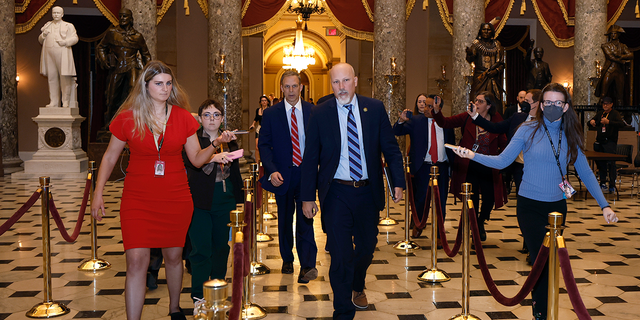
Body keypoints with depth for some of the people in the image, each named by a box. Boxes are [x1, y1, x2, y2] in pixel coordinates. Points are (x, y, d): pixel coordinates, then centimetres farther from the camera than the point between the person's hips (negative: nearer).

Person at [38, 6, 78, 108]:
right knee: (52, 78, 2)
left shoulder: (68, 26, 12)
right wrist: (43, 35, 2)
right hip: (49, 55, 4)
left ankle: (66, 102, -3)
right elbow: (40, 40, 24)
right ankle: (53, 102, 5)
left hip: (63, 54, -4)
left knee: (64, 78, -7)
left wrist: (65, 42, -14)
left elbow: (75, 38, 2)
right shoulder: (47, 25, 22)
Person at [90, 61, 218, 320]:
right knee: (137, 260, -8)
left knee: (173, 256, 13)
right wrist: (98, 193, 1)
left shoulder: (183, 118, 1)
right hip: (138, 199, -1)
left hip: (176, 199, 2)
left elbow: (197, 159, 3)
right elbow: (110, 157, 6)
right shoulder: (127, 118, -2)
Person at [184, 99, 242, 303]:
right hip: (200, 200, -4)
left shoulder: (230, 141, 11)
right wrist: (214, 156, -38)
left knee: (222, 246, 13)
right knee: (201, 249, -5)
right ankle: (199, 295, 4)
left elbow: (235, 173, 10)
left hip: (225, 199, 4)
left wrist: (239, 199, 1)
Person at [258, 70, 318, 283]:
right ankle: (287, 260, 29)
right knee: (285, 219, 14)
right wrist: (272, 170, -16)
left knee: (305, 219, -5)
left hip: (306, 173, -1)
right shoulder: (270, 114, 1)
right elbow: (264, 145, -1)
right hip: (282, 175, 1)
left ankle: (307, 265, -2)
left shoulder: (313, 111, 2)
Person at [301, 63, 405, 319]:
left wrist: (398, 182, -5)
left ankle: (358, 287, 50)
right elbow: (310, 158, -1)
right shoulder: (320, 113, -4)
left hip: (368, 192, 2)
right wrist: (308, 197, -3)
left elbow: (391, 148, 4)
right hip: (336, 194, -2)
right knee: (341, 254, 1)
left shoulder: (375, 109, 0)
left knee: (367, 246, 18)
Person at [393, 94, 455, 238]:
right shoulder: (415, 121, 0)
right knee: (421, 198, 2)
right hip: (423, 166, -2)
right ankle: (417, 225, 27)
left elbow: (452, 145, 12)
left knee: (441, 199, 7)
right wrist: (401, 120, -25)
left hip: (442, 167, 2)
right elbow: (397, 132, -5)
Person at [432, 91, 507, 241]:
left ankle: (480, 222, 36)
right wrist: (436, 110, -26)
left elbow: (503, 144, 4)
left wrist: (498, 158, -11)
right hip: (469, 166, -1)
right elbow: (445, 123, -11)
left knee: (489, 200, 4)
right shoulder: (467, 118, -2)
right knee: (472, 201, 5)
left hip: (488, 168, 1)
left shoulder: (496, 120, -1)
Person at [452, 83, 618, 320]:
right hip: (530, 207, -3)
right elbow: (502, 161, -8)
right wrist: (472, 155, -21)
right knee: (543, 263, -8)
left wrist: (604, 205, 2)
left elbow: (586, 173, 8)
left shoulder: (570, 137, 4)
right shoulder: (528, 131, -5)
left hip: (557, 207, 4)